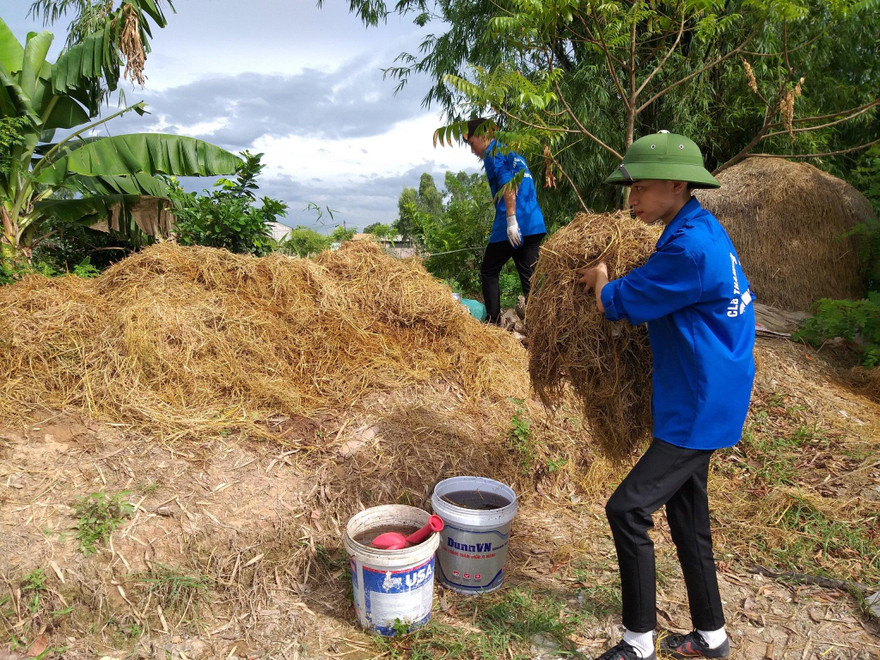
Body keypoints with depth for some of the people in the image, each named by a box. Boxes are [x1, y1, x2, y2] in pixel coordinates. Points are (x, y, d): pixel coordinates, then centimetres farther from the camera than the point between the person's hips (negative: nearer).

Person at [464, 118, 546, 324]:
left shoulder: (493, 153, -2)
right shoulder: (514, 154, 25)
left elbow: (507, 183, -17)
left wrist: (511, 219, -23)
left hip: (513, 225, -8)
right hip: (535, 225, 8)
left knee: (488, 272, 6)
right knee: (529, 277, 7)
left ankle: (493, 322, 5)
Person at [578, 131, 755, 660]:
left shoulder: (690, 247, -24)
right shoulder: (704, 230, 8)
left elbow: (615, 305, -17)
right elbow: (657, 292, 20)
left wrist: (600, 278, 4)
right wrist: (610, 283, 6)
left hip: (699, 411, -10)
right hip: (702, 403, 10)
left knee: (628, 509, -6)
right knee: (686, 515, 18)